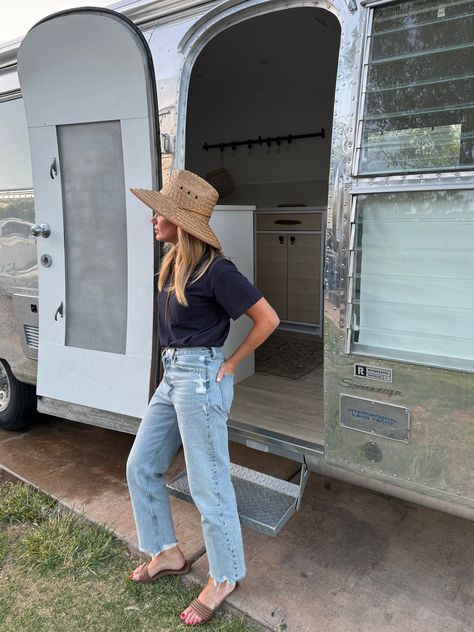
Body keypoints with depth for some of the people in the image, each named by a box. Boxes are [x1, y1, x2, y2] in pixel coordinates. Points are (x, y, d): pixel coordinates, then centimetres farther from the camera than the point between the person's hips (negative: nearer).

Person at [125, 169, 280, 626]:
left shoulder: (214, 270, -18)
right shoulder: (173, 261, 8)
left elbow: (268, 319, -16)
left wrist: (231, 364, -8)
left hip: (200, 379, -9)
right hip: (172, 375, 9)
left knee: (208, 485, 4)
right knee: (140, 467, 17)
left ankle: (224, 578, 27)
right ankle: (168, 554, 35)